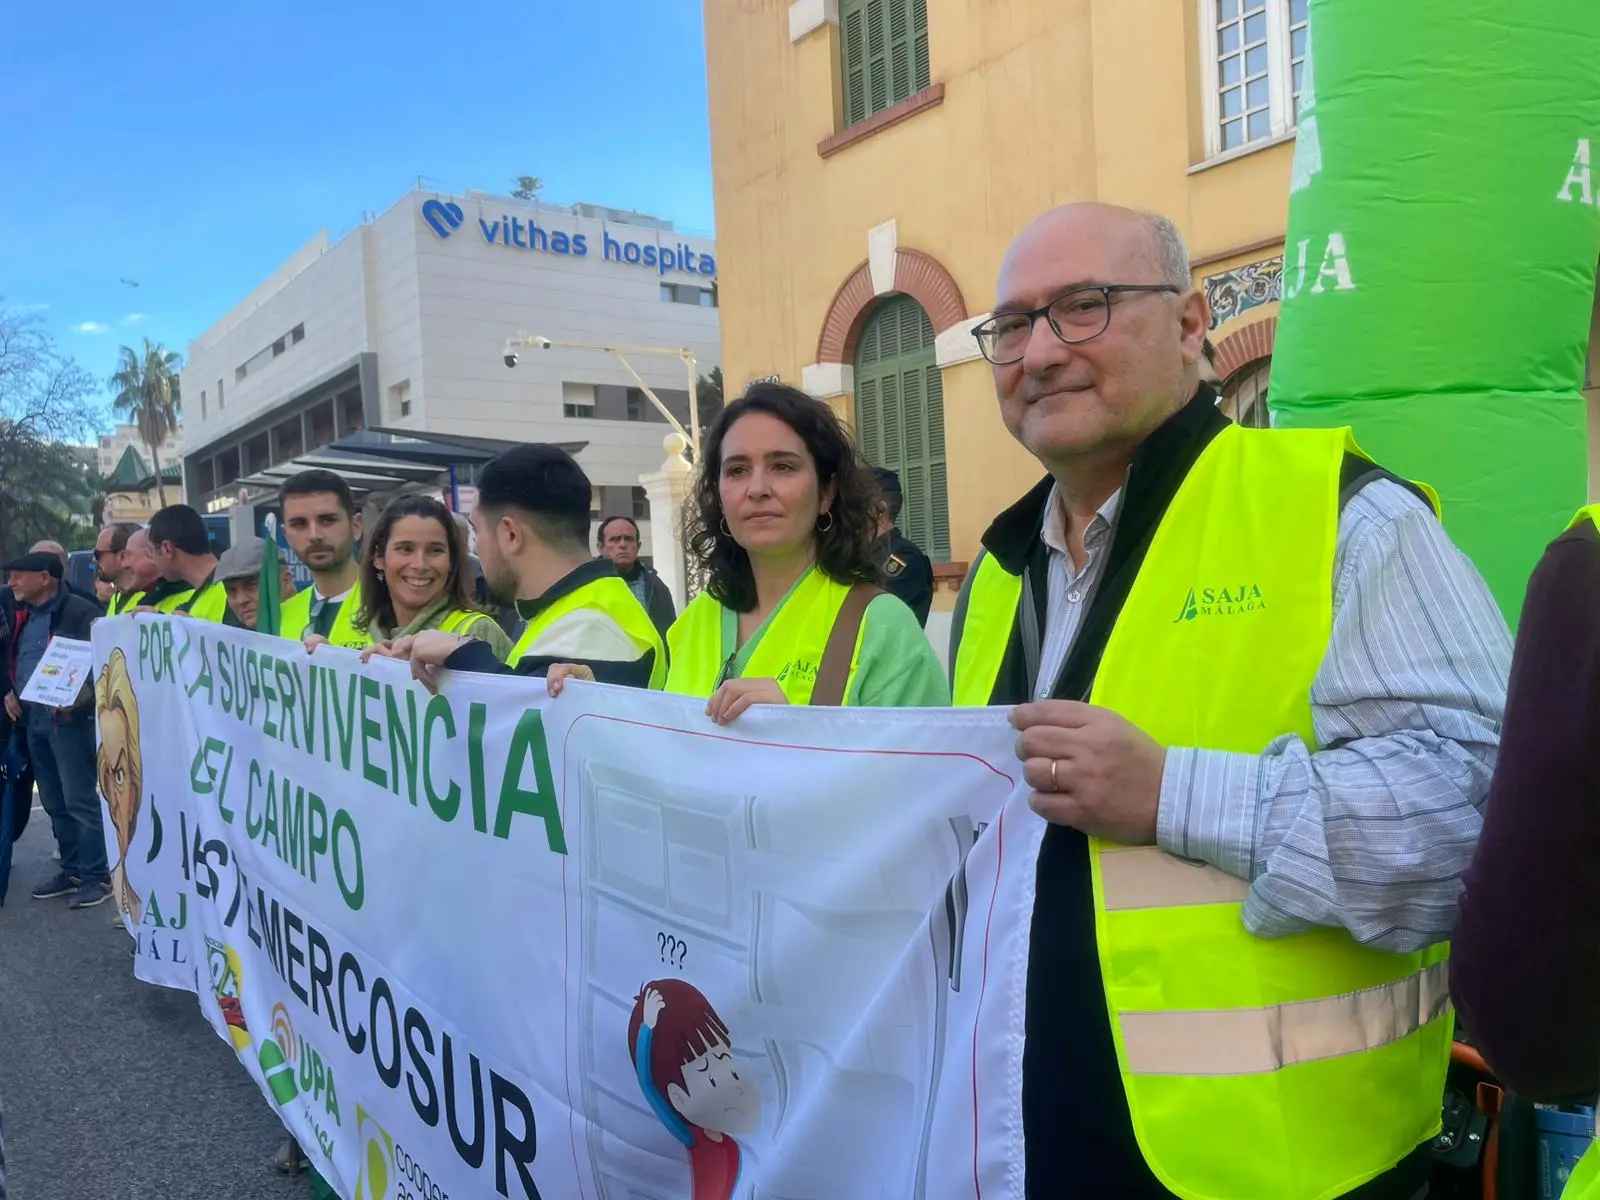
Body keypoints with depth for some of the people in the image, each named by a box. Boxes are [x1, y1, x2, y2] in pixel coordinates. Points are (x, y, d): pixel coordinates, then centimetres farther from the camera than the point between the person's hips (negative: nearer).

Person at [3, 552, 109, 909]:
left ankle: (97, 876, 2)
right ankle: (72, 870, 24)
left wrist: (77, 701, -24)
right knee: (54, 802, 14)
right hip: (33, 719, 9)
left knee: (80, 801, -5)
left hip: (69, 719, -9)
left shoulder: (79, 611, -12)